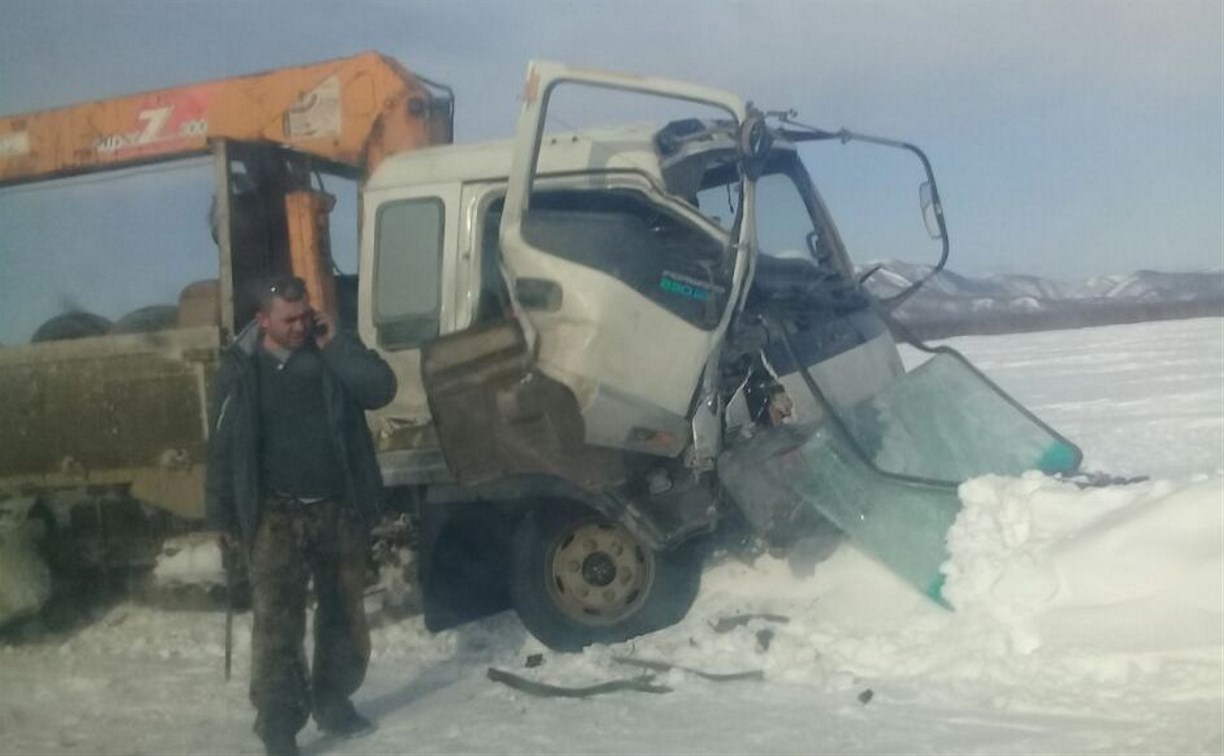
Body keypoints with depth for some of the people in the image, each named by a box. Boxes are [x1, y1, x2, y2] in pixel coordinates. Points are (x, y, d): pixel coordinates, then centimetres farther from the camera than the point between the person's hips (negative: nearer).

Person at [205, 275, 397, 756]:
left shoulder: (332, 351, 0)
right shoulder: (241, 368, -5)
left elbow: (381, 388, -14)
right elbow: (223, 446, -2)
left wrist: (335, 344, -16)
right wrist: (223, 517, -1)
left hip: (340, 508, 3)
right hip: (276, 516, -3)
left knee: (344, 615, 15)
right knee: (277, 626, -3)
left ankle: (333, 703, 34)